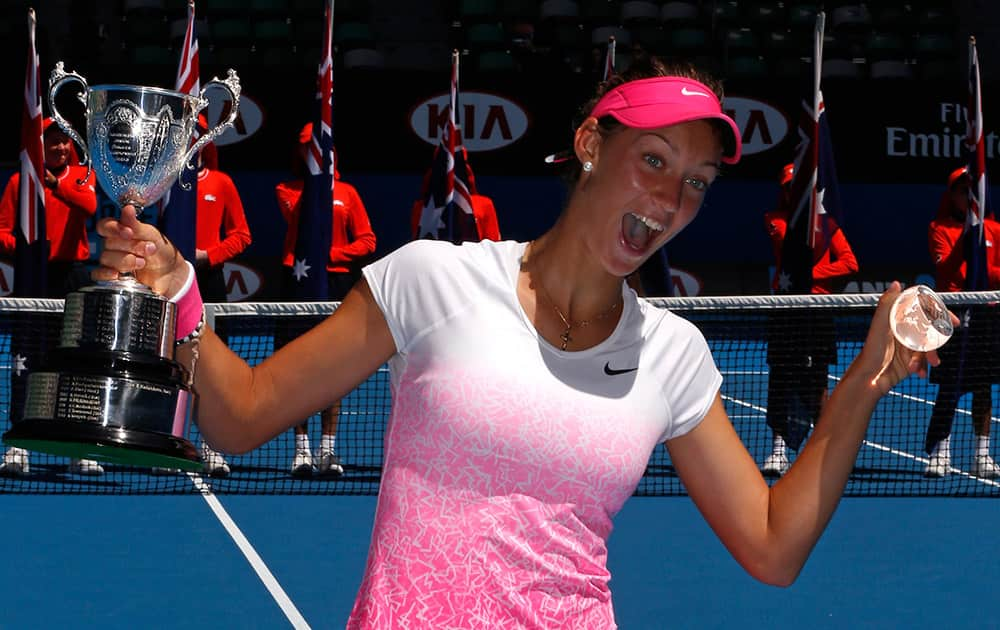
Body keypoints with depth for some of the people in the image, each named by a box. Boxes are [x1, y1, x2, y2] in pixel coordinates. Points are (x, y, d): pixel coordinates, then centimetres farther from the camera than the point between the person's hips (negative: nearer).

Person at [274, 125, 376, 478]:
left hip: (336, 282, 1)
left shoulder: (346, 193, 12)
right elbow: (298, 214, -11)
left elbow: (367, 241, 7)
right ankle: (302, 448, 2)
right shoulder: (288, 190, 11)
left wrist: (331, 254, -7)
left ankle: (328, 449, 2)